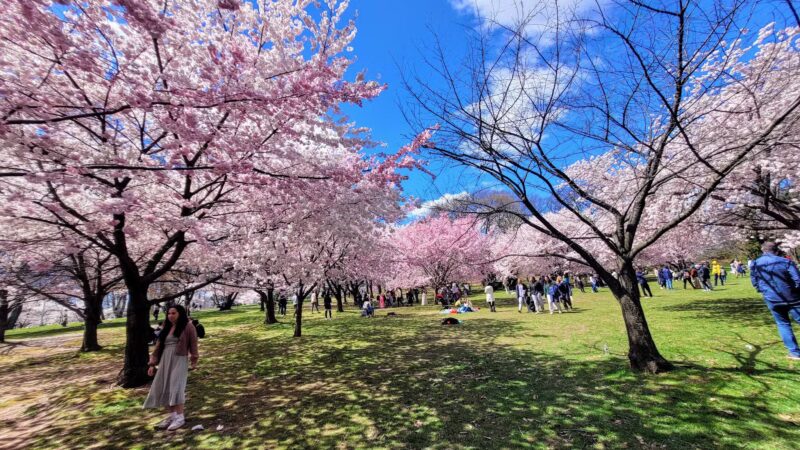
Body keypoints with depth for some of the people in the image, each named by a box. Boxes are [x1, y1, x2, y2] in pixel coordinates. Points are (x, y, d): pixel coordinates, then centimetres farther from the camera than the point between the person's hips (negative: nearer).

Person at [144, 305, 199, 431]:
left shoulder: (188, 327, -4)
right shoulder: (166, 328, 14)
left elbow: (193, 344, -5)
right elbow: (158, 346, 16)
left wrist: (194, 361, -7)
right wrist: (152, 364, 11)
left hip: (179, 360, -7)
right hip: (165, 361, 7)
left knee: (176, 388, -10)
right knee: (164, 389, 6)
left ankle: (179, 417, 1)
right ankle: (170, 416, 18)